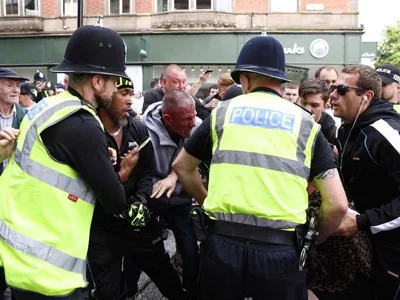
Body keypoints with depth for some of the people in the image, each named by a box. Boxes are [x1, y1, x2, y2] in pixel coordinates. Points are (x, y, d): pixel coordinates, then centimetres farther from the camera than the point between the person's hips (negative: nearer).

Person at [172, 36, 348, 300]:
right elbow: (338, 205, 1)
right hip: (280, 248, -1)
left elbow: (182, 167, 20)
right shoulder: (305, 122, 6)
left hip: (223, 241, 1)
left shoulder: (223, 113, 9)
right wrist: (314, 241, 18)